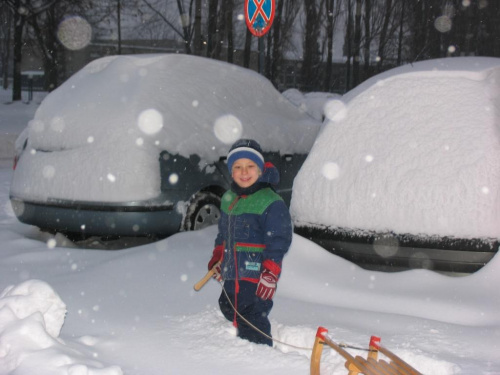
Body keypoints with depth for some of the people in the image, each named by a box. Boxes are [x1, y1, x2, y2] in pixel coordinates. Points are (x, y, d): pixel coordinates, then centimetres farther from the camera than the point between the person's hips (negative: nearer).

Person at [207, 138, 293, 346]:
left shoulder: (271, 202, -14)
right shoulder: (228, 199, 11)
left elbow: (278, 241, -16)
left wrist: (270, 275, -21)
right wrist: (217, 260, 20)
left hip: (256, 277, -9)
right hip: (232, 274, 9)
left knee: (251, 323, -10)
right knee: (229, 309, 20)